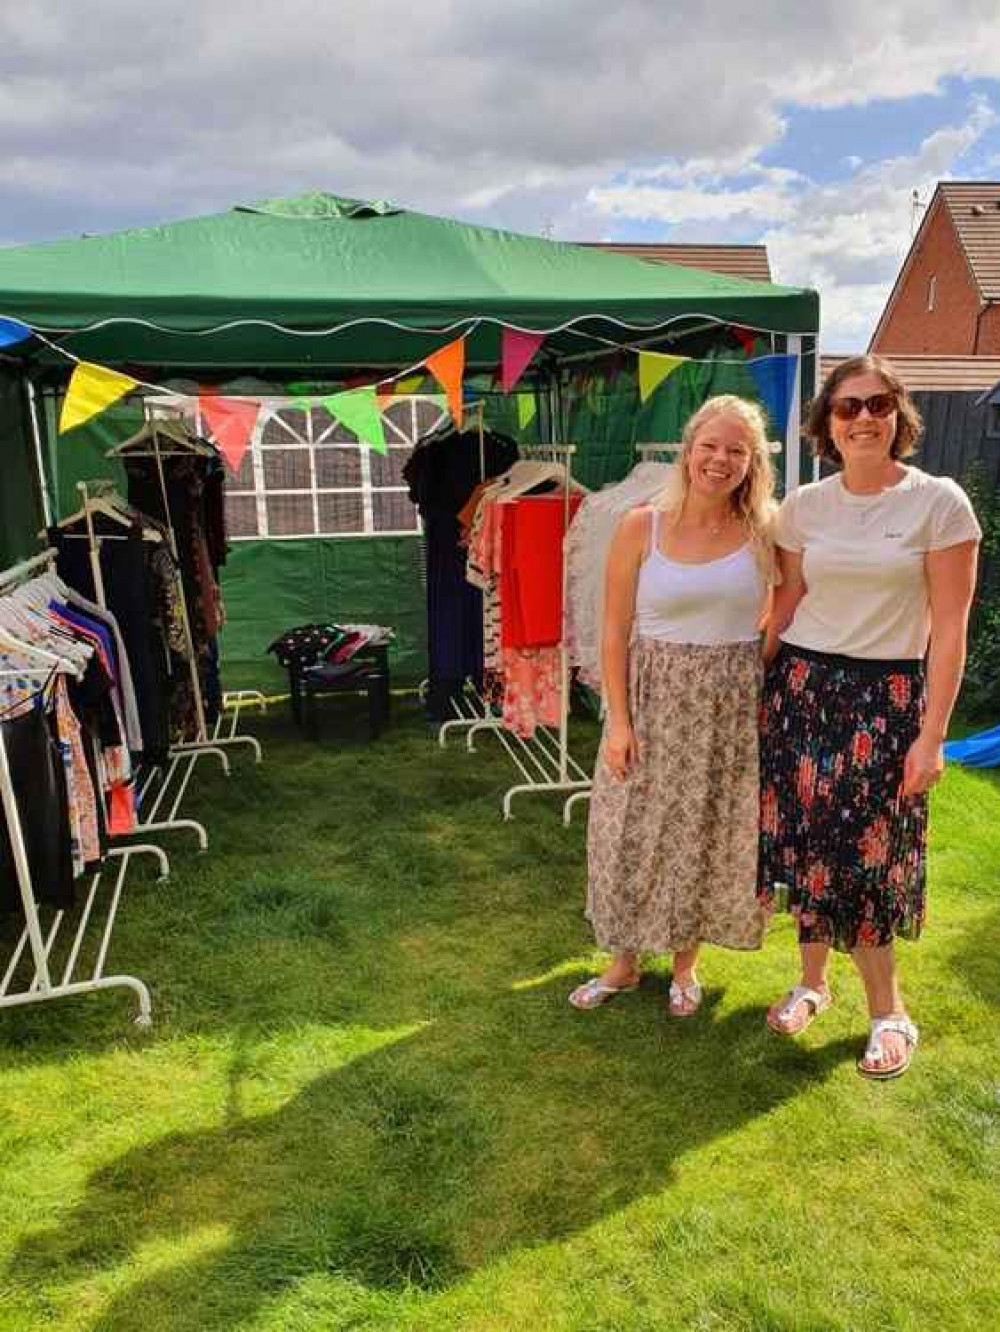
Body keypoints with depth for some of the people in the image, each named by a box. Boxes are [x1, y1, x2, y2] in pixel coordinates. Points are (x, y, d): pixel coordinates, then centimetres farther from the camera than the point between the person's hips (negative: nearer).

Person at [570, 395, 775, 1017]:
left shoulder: (765, 530, -3)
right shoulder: (642, 527, -7)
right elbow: (615, 632, -5)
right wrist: (618, 720, -9)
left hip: (733, 706, 1)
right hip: (653, 698, 0)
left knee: (712, 834, 12)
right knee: (635, 832, 10)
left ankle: (686, 962, 35)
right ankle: (624, 961, 32)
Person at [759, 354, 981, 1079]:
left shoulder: (939, 502, -7)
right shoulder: (804, 505, 4)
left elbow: (949, 627, -8)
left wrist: (932, 734, -11)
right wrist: (758, 688, 9)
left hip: (886, 696, -3)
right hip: (801, 686, 3)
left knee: (870, 851, 1)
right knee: (805, 840, 10)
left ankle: (889, 1009, 22)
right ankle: (812, 981, 31)